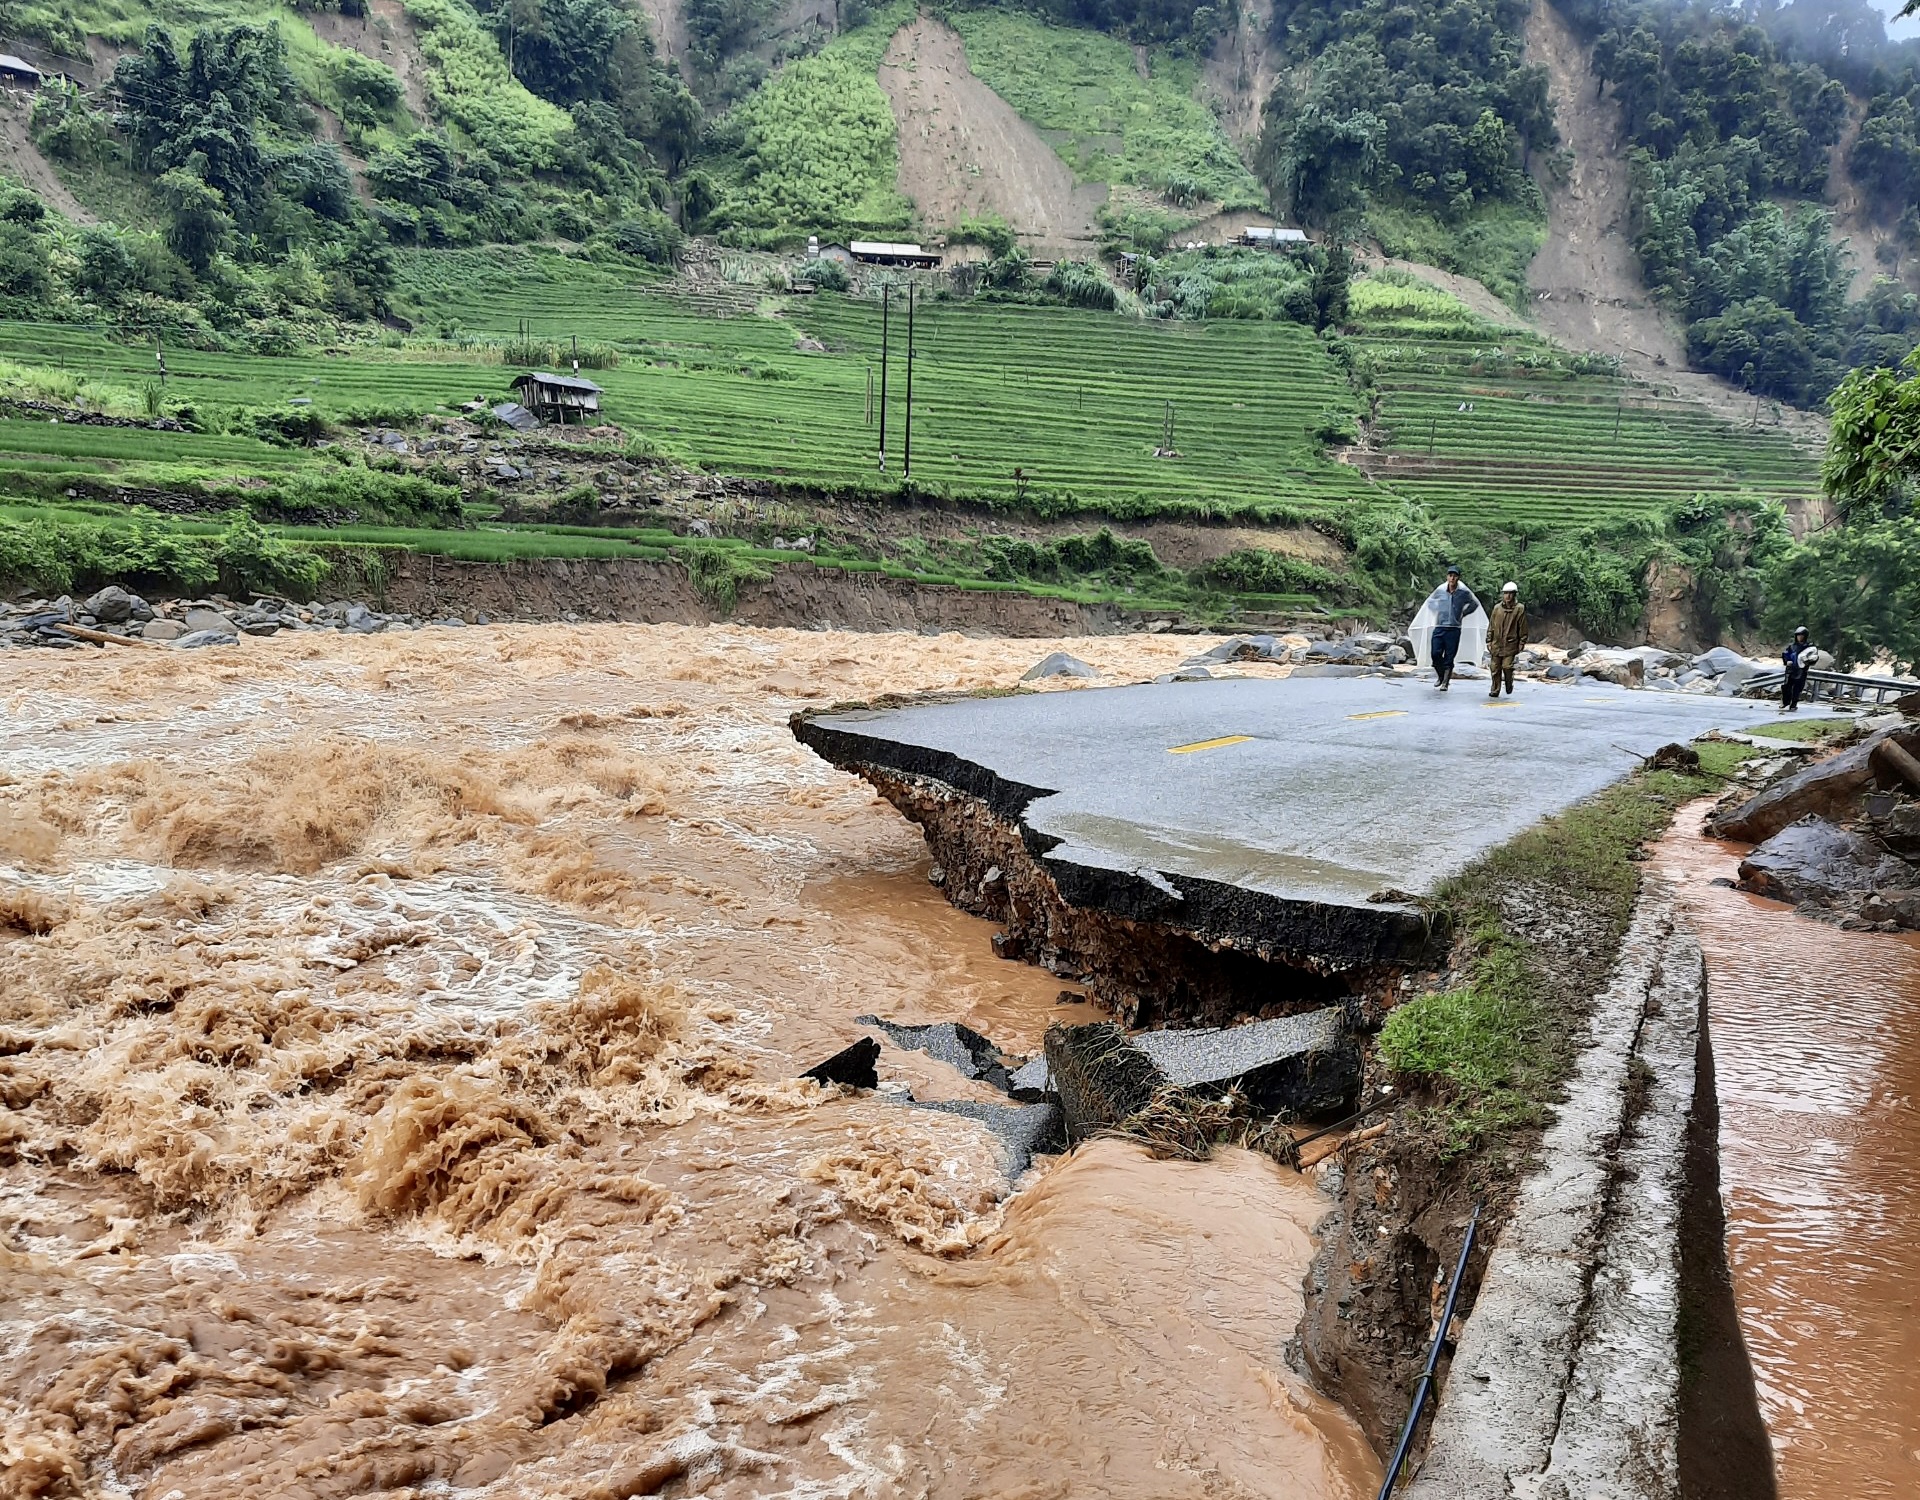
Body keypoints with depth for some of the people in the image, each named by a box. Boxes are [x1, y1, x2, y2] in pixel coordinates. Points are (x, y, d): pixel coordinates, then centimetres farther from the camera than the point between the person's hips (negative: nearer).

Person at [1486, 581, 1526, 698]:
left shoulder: (1520, 609, -1)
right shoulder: (1497, 608, 7)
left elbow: (1523, 630, 0)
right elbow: (1491, 627, 12)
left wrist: (1521, 645, -3)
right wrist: (1489, 642, 8)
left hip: (1510, 645, -3)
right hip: (1496, 645, 3)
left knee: (1507, 667, -12)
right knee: (1495, 669, 4)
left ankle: (1509, 687, 15)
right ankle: (1495, 691, 16)